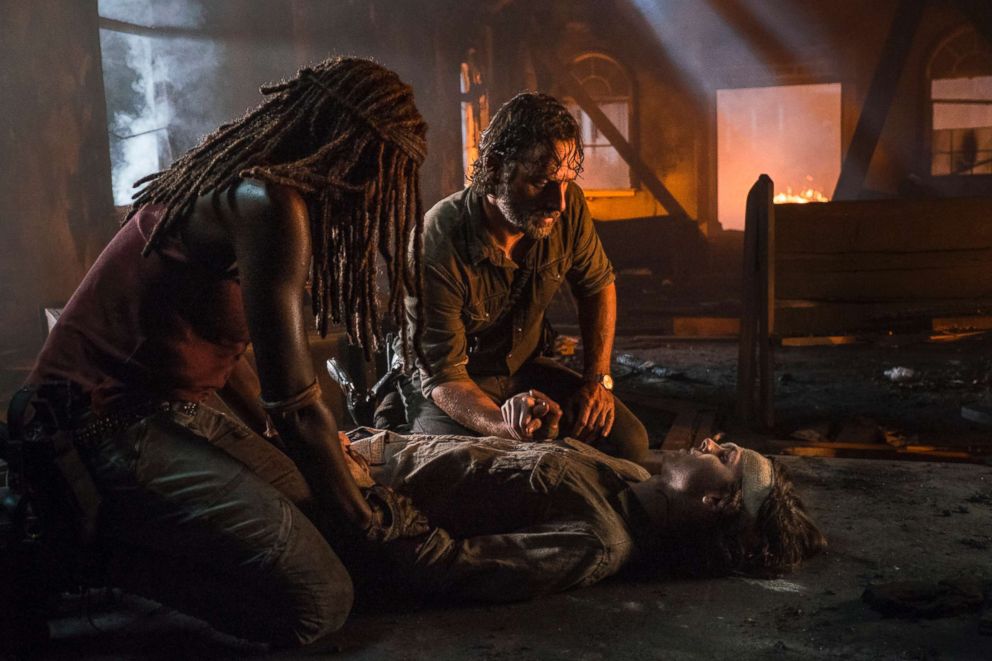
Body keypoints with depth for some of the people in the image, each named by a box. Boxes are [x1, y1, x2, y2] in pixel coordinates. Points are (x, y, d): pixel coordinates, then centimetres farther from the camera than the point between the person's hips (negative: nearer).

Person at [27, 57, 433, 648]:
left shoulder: (239, 181, 12)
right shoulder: (268, 201, -19)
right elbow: (294, 401, -20)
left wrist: (276, 440, 28)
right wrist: (361, 516, -5)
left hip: (166, 409, 10)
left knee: (313, 516, 9)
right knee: (318, 601, -15)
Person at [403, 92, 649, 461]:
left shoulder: (567, 204, -15)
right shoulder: (435, 248, -31)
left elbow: (597, 286, 4)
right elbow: (441, 374, -26)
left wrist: (597, 380, -5)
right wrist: (501, 424, -46)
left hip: (524, 369, 5)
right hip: (445, 386, -4)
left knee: (629, 442, -13)